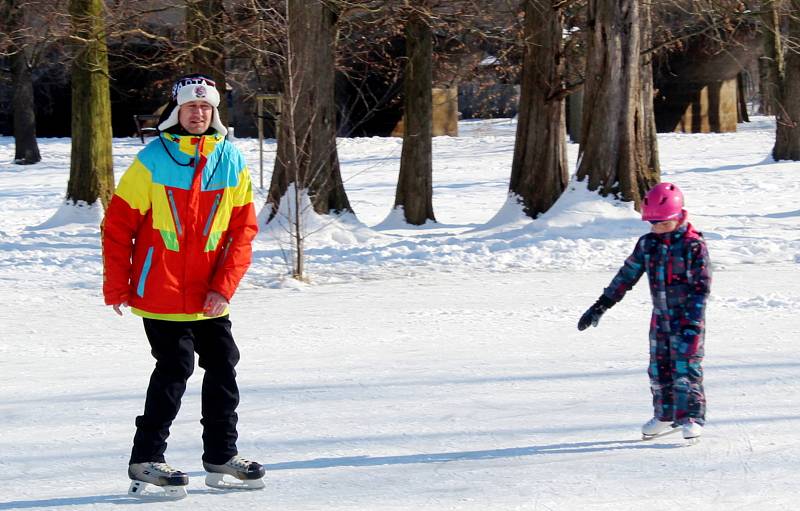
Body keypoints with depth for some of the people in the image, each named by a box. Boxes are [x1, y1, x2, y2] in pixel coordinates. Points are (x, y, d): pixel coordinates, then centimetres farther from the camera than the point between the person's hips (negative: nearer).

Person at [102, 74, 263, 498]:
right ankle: (146, 461, 2)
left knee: (223, 369, 9)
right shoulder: (153, 160, -8)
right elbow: (118, 224, -5)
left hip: (210, 299, 5)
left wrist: (224, 286, -7)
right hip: (161, 294, -5)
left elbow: (243, 229, 3)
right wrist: (117, 287, -5)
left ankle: (221, 458, 22)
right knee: (174, 371, -8)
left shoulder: (230, 161, 3)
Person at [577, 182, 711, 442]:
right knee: (659, 368, 8)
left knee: (686, 367, -9)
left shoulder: (693, 245, -12)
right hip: (660, 316, 6)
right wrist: (600, 306, 7)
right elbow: (626, 276, 9)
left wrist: (693, 321, -22)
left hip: (688, 317, -6)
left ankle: (691, 418, -3)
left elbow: (702, 285, -14)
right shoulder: (647, 243, 5)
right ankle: (665, 416, 20)